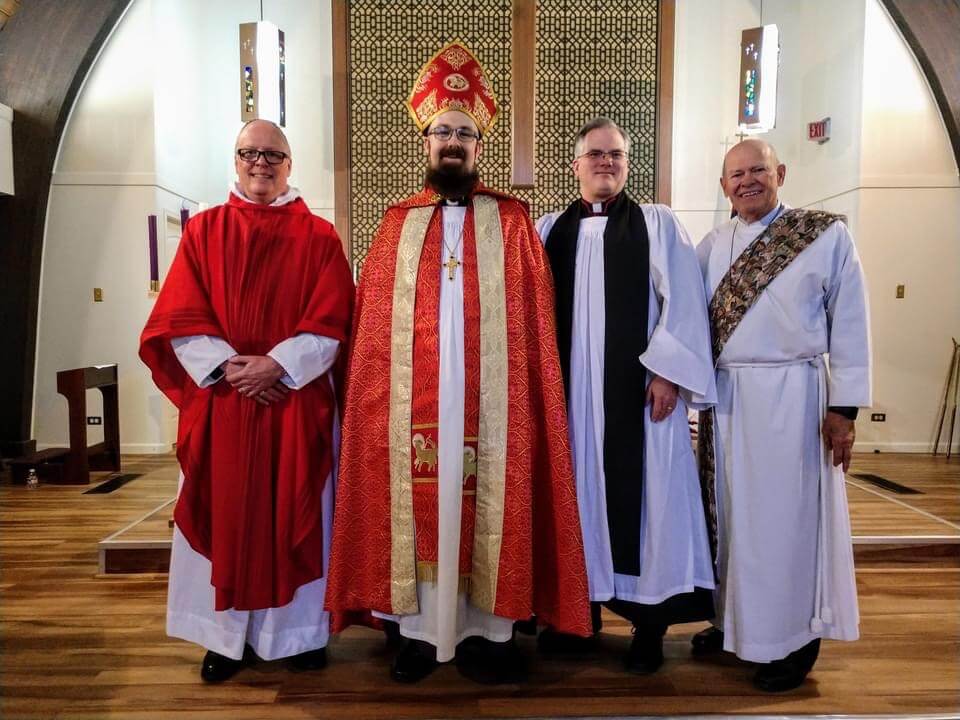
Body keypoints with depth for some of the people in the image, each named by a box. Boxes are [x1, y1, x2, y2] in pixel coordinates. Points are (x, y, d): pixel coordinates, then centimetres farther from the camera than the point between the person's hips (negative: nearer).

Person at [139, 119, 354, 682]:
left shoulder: (318, 236, 4)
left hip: (297, 401, -1)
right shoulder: (203, 230, 9)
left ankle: (301, 629, 22)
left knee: (295, 514, 6)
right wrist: (229, 366, -13)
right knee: (226, 515, 7)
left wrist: (276, 364, -15)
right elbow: (179, 319, 1)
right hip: (221, 400, 1)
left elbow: (331, 322, -4)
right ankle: (227, 634, 23)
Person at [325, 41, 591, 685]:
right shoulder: (398, 224, 11)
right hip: (412, 399, 2)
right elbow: (374, 328, 8)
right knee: (417, 505, 6)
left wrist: (529, 394, -6)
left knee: (489, 508, 4)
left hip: (492, 398, -1)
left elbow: (534, 323, 2)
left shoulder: (511, 222, 6)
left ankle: (489, 630, 19)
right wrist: (380, 394, -1)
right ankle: (420, 631, 20)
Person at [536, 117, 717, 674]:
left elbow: (683, 302, -2)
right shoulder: (550, 229, 13)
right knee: (580, 492, 8)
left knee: (643, 496, 1)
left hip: (638, 389, -2)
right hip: (569, 391, 3)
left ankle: (650, 622, 15)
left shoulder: (658, 224, 6)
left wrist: (667, 372, -12)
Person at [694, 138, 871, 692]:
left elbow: (850, 324, -4)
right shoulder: (712, 246, 10)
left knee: (786, 512, 3)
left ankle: (795, 637, 22)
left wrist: (843, 407, -8)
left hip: (790, 395, -4)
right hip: (725, 396, 4)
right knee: (731, 508, 13)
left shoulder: (827, 235, -2)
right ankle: (735, 618, 30)